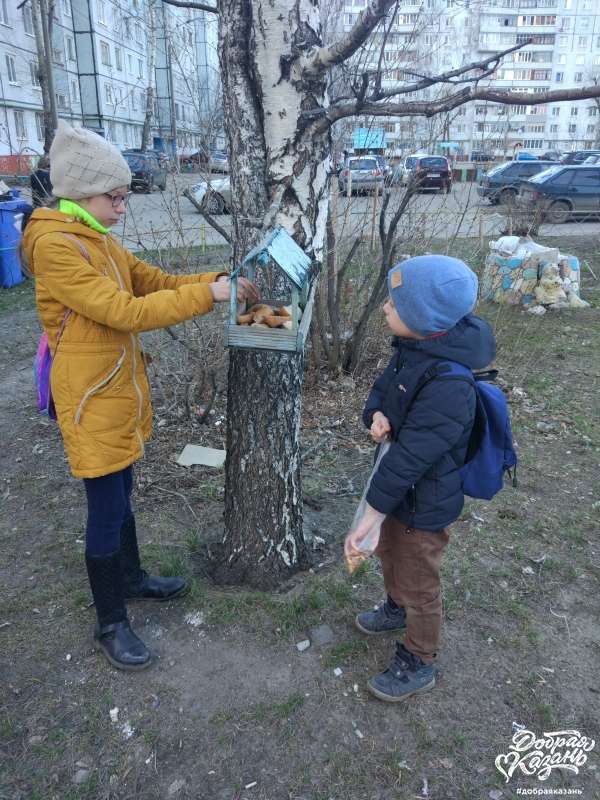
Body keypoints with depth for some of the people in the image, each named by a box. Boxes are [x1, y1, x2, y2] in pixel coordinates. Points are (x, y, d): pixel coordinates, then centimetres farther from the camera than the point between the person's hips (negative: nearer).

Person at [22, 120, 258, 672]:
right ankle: (110, 625, 22)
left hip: (121, 393, 9)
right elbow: (127, 312, -26)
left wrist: (220, 281, -5)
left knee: (120, 496, 23)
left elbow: (158, 282, 9)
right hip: (93, 402, -9)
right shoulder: (54, 246, -21)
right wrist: (208, 295, -22)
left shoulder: (97, 240, 8)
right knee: (107, 512, 3)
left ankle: (131, 578, 44)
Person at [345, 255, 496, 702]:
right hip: (401, 488, 9)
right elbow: (383, 388, 6)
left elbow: (409, 458, -34)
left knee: (418, 584, 13)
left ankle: (419, 664, 38)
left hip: (425, 503, -9)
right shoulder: (412, 348, -8)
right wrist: (378, 414, -18)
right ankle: (397, 609, 60)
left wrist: (370, 518, -29)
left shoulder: (448, 386, -35)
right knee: (390, 554, 31)